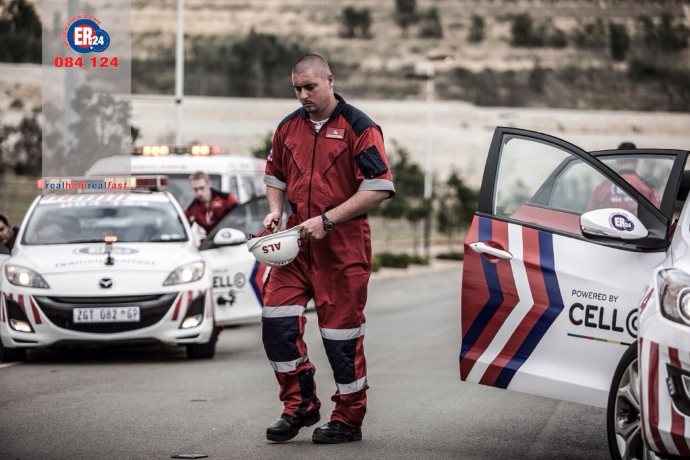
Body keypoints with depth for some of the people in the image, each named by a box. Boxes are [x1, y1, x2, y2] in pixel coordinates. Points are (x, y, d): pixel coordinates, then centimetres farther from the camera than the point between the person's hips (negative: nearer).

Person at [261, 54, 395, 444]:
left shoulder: (359, 127, -8)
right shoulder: (289, 127, 10)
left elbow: (379, 188, -14)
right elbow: (276, 176, 24)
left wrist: (327, 220, -18)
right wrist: (276, 209, 2)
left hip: (343, 246, -5)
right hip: (297, 241, 5)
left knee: (342, 331, 0)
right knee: (277, 320, -4)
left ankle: (348, 420, 11)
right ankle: (300, 405, 9)